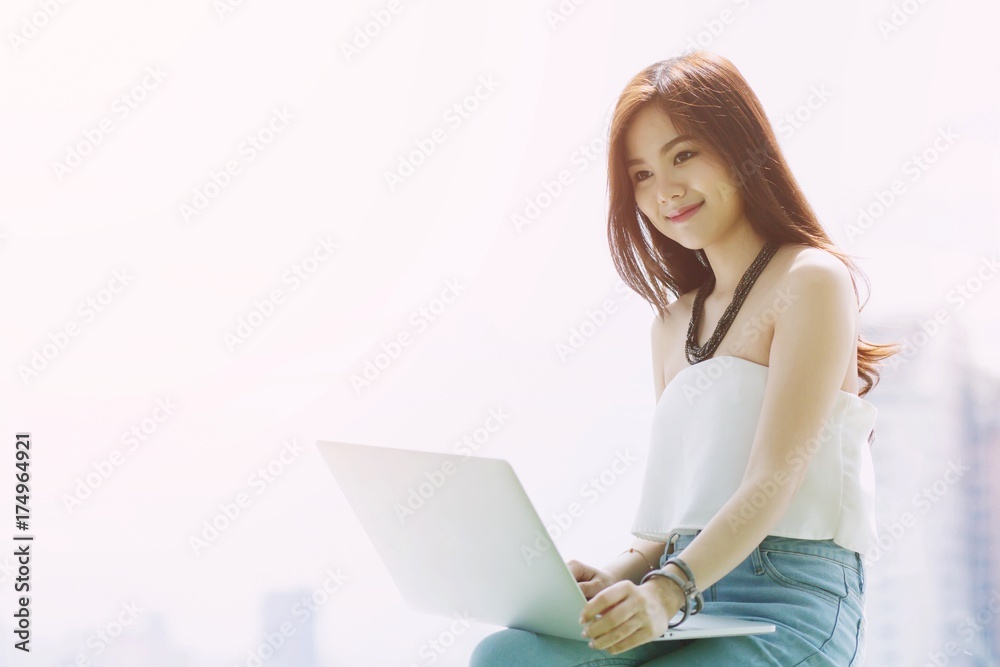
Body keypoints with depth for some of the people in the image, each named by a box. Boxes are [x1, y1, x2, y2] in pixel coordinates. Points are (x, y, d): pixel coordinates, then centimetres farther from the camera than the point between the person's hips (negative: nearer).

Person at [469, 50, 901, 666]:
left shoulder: (811, 281, -2)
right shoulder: (674, 321, 21)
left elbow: (773, 481, -12)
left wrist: (668, 589, -25)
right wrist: (620, 576, -3)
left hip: (790, 601, -6)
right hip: (687, 606, 6)